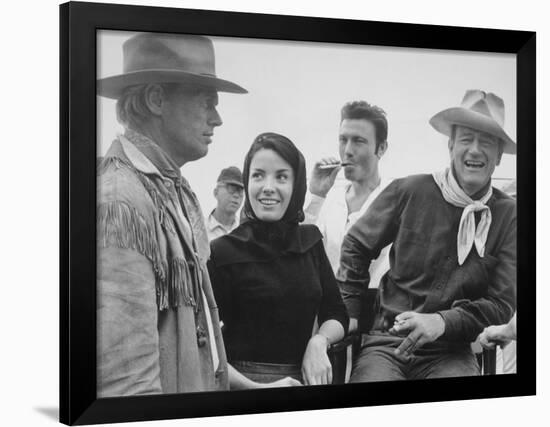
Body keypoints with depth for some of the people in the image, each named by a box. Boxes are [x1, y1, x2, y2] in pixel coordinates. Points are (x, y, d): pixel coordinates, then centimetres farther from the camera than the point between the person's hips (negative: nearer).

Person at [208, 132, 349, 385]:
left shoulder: (310, 241, 4)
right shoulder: (223, 251, -11)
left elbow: (336, 314, 9)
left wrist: (319, 341, -10)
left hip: (305, 376, 4)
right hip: (244, 379, -4)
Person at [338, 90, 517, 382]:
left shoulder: (508, 216, 1)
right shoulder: (408, 192, -1)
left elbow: (502, 303, -1)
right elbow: (356, 247, 12)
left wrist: (442, 322, -16)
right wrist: (348, 313, 6)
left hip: (450, 353, 1)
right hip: (385, 343, -1)